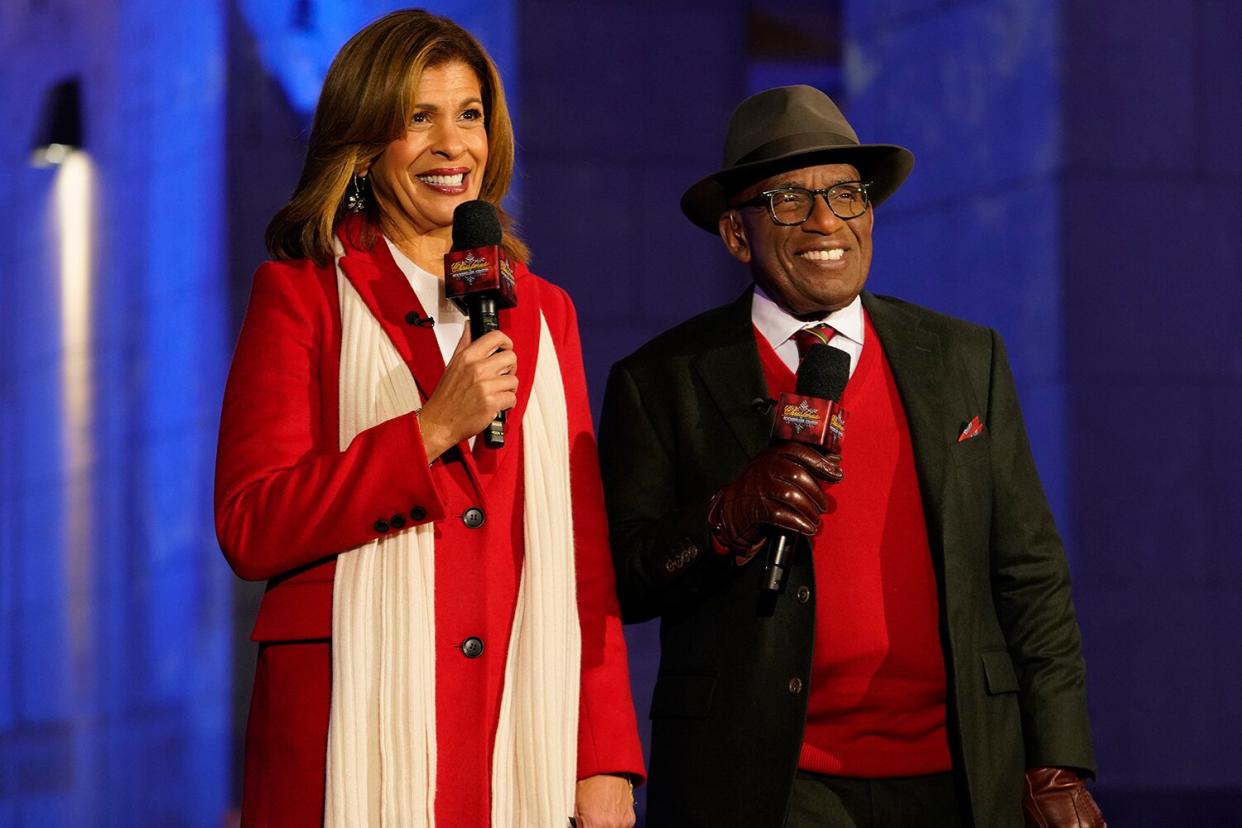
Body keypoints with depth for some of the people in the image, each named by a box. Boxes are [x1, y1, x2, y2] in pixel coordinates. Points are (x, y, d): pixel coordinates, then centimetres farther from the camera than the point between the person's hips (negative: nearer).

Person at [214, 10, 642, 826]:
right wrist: (431, 430, -13)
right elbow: (250, 529, -6)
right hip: (352, 727, -3)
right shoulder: (301, 294, 4)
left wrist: (606, 758, 4)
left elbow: (585, 551, 13)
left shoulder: (543, 311, 17)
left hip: (524, 728, 3)